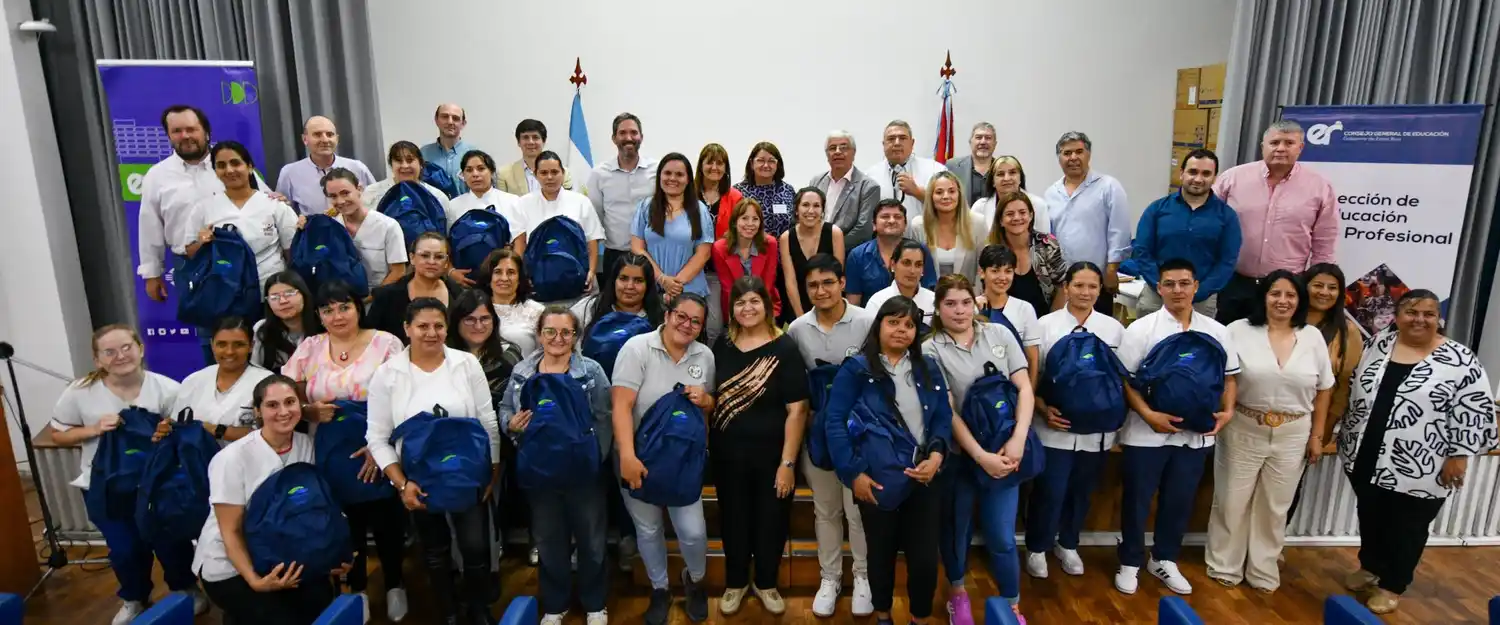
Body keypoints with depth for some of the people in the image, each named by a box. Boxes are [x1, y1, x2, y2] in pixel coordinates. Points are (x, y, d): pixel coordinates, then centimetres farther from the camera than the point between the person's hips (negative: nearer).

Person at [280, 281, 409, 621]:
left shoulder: (385, 343, -6)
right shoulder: (308, 348, 5)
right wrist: (309, 411, -17)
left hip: (377, 454, -2)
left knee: (386, 521, 7)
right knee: (347, 523, 12)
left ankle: (394, 584, 31)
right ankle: (356, 588, 35)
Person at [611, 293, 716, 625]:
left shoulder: (705, 355, 0)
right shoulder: (637, 347, -14)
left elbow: (712, 406, 13)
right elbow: (621, 405, -22)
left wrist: (704, 399, -11)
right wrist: (627, 456, -31)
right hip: (639, 457, -2)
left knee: (693, 531, 0)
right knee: (647, 530, 14)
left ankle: (695, 580, 34)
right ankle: (659, 589, 39)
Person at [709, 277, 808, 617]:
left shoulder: (784, 349, -12)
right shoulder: (722, 346, 0)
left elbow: (797, 410, -14)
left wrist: (788, 462, -16)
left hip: (771, 455, -3)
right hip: (728, 454, 3)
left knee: (770, 521, 12)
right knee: (734, 520, 16)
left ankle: (765, 583, 36)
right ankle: (736, 582, 38)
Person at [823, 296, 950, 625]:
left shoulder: (928, 368, 7)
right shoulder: (855, 369, -7)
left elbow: (944, 418, 4)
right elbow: (835, 423, -13)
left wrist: (936, 456, -13)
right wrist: (853, 473, -19)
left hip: (922, 477, 3)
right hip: (877, 481, -2)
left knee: (925, 558, 4)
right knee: (882, 553, 16)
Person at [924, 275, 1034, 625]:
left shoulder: (999, 334, 2)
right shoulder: (931, 350, -6)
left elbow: (1024, 388, -1)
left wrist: (1017, 440, -13)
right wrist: (980, 455, -16)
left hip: (1004, 452, 1)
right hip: (958, 454, -1)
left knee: (1001, 537, 3)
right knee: (957, 528, 15)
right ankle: (957, 593, 39)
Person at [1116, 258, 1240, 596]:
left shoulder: (1217, 332, 5)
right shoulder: (1141, 328, -7)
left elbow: (1229, 377, 13)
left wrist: (1227, 411, -3)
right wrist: (1148, 414, -20)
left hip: (1196, 433, 4)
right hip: (1147, 433, -3)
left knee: (1180, 500, 15)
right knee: (1137, 499, 7)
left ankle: (1164, 559, 34)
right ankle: (1130, 562, 24)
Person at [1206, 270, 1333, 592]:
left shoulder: (1313, 337, 1)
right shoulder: (1239, 330, -8)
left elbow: (1323, 389, 8)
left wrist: (1316, 435, 7)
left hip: (1292, 435, 3)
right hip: (1243, 431, -2)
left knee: (1275, 506, 14)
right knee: (1233, 501, 8)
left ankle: (1263, 570, 31)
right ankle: (1224, 566, 25)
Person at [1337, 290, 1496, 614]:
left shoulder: (1460, 361, -11)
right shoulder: (1377, 344, 2)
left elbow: (1475, 413, -9)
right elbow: (1354, 389, 12)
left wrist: (1459, 457, -11)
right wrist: (1347, 435, 13)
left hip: (1418, 471, -4)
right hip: (1366, 460, 4)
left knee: (1407, 529, 12)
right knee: (1370, 518, 19)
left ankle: (1392, 585, 28)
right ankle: (1370, 568, 39)